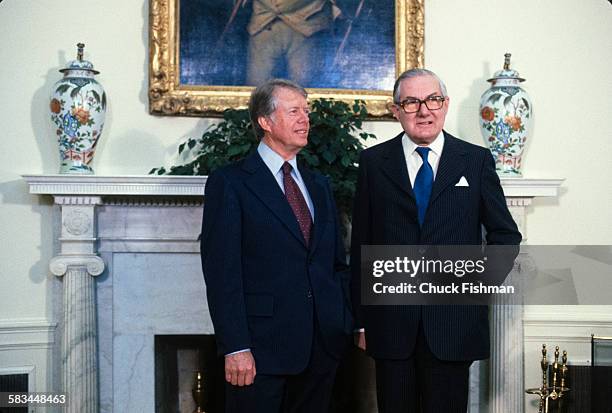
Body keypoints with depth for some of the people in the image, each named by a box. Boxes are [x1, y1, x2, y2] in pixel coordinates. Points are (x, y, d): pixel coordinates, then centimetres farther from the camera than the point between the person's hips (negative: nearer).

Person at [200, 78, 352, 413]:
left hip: (322, 347, 6)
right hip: (260, 349, -5)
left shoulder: (318, 185, 17)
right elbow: (222, 272, -10)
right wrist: (235, 347, -16)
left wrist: (350, 323, 7)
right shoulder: (229, 183, -3)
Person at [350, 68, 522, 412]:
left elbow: (506, 235, 12)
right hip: (391, 326, 0)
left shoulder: (477, 161, 5)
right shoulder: (374, 162, 5)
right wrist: (361, 321, 3)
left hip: (454, 326, 0)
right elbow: (361, 245, 5)